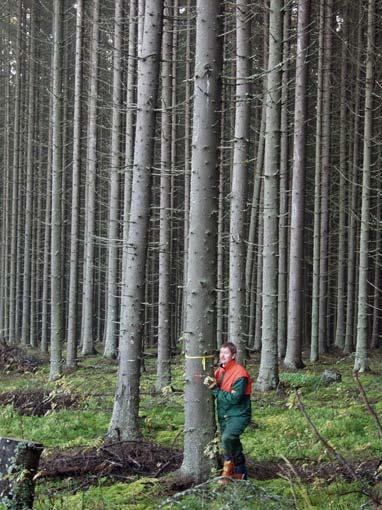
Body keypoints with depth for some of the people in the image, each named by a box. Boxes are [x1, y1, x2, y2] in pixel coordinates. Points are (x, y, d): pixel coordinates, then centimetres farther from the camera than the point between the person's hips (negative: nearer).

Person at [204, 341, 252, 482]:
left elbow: (234, 398, -23)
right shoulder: (220, 371, 8)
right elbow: (216, 394, 7)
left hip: (238, 415, -8)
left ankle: (228, 469, -11)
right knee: (232, 444, 14)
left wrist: (215, 389, -18)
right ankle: (240, 473, 30)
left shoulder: (239, 373, -16)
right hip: (223, 415, 8)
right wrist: (209, 384, -14)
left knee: (227, 438, -29)